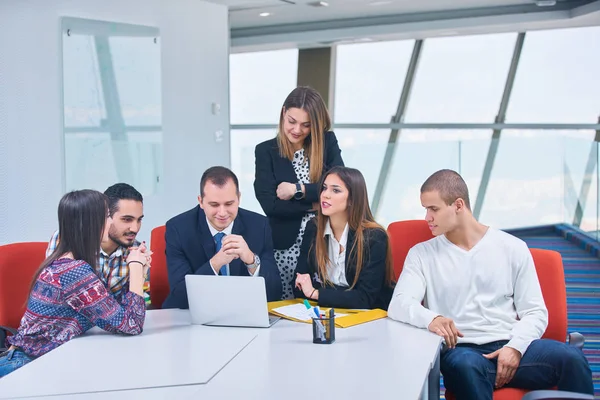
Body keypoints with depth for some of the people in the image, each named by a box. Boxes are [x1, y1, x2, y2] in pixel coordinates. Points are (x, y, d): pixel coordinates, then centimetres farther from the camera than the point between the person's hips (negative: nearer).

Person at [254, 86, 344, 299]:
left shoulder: (328, 142, 5)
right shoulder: (266, 151, 0)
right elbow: (270, 205, -10)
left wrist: (298, 190, -12)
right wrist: (319, 202, -10)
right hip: (286, 247, -1)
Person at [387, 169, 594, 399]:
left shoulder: (512, 247, 9)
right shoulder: (421, 254, 9)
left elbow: (535, 312, 8)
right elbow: (398, 305, -5)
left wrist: (515, 347, -11)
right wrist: (430, 318, -27)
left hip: (510, 347, 2)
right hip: (461, 351, -1)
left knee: (572, 358, -26)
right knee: (465, 365, -38)